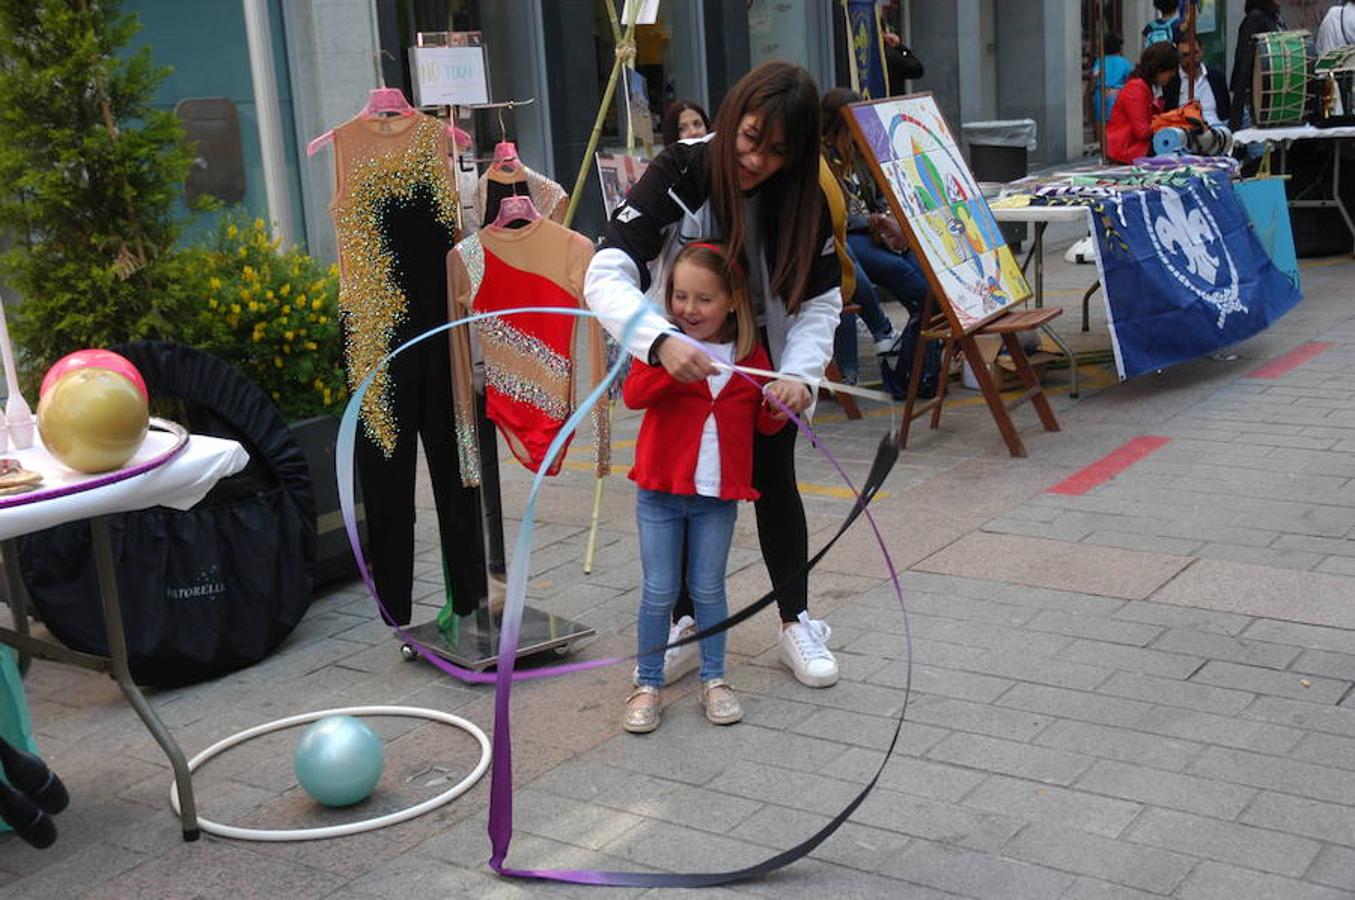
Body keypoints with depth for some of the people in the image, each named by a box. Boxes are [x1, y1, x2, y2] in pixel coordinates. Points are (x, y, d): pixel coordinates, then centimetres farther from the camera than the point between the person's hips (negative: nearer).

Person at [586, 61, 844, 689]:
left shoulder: (801, 198, -19)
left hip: (761, 357, 2)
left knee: (773, 481, 8)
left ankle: (796, 623, 20)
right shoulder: (677, 176, -28)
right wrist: (661, 342, -56)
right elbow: (606, 277, -38)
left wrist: (799, 373, -31)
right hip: (679, 359, -2)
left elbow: (820, 302, -13)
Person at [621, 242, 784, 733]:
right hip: (660, 491, -1)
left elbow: (764, 423, 11)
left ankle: (714, 680, 24)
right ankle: (647, 684, 15)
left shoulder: (751, 357, 3)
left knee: (708, 591, 10)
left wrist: (778, 406, -10)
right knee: (659, 593, 3)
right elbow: (632, 394, -19)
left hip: (719, 497, 1)